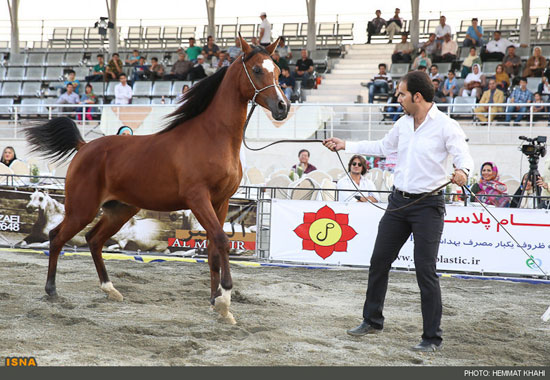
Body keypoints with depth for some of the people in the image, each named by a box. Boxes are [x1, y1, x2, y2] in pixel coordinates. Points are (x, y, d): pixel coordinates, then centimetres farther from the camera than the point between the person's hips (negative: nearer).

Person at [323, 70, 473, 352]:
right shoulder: (403, 123, 9)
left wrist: (463, 172, -41)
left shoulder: (446, 126, -12)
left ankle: (432, 337, 1)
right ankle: (372, 321, 28)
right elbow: (383, 147, 25)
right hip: (399, 201, 7)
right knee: (379, 261, 12)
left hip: (428, 205, -7)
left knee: (426, 270, -8)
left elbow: (465, 157, -18)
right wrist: (346, 146, 25)